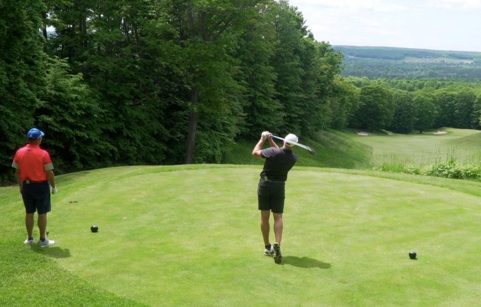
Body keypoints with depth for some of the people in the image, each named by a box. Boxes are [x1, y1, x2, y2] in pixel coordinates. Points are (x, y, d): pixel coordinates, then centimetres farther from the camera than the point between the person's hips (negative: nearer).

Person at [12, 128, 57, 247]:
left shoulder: (19, 152, -3)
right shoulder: (43, 153, -16)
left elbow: (17, 171, 4)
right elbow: (49, 172, -13)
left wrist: (21, 186, 16)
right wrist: (53, 186, 0)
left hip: (26, 186, 5)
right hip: (41, 186, -5)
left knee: (29, 213, 14)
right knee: (42, 213, 3)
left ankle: (29, 238, 22)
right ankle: (43, 239, 8)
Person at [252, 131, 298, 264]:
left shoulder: (272, 152, -18)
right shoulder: (293, 158, -4)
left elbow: (255, 152, -2)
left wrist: (262, 139, 10)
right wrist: (271, 140, 15)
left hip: (265, 184, -2)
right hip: (279, 187, 2)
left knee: (264, 217, 7)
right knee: (278, 217, 3)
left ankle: (268, 247, 13)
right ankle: (277, 245, -17)